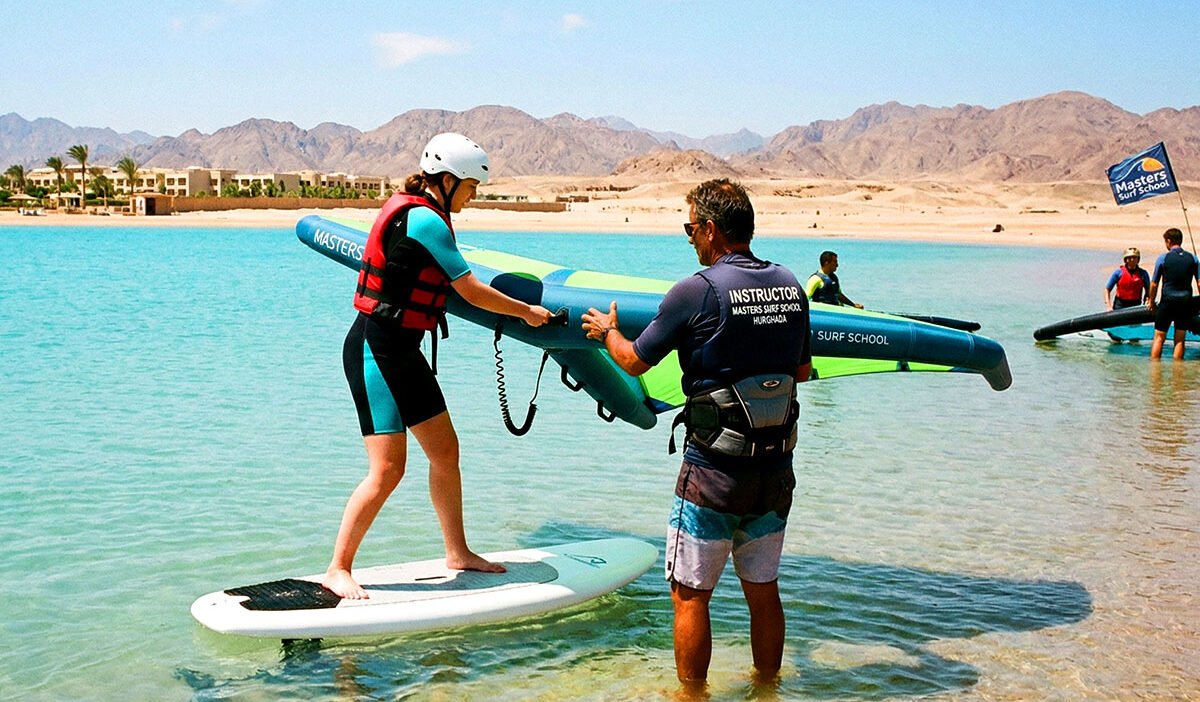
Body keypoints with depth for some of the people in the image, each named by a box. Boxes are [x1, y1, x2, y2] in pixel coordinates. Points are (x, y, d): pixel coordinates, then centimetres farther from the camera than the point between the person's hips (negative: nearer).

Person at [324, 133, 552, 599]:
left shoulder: (408, 208, 13)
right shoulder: (425, 220, -17)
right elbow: (472, 293, -11)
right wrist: (527, 312, 3)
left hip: (403, 351, 10)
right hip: (375, 350, -10)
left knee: (445, 451, 13)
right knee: (387, 470, -9)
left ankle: (457, 553, 25)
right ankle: (338, 570, 4)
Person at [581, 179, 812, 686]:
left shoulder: (696, 292, -13)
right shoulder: (790, 286, 3)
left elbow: (634, 361, -2)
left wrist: (607, 330, 19)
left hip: (713, 472, -6)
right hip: (776, 469, 6)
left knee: (690, 595, 7)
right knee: (764, 591, 18)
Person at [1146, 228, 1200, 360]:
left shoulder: (1163, 258, -6)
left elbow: (1154, 284, -1)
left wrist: (1151, 302, 12)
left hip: (1168, 301, -3)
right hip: (1186, 301, 3)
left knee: (1159, 338, 5)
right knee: (1180, 340, 9)